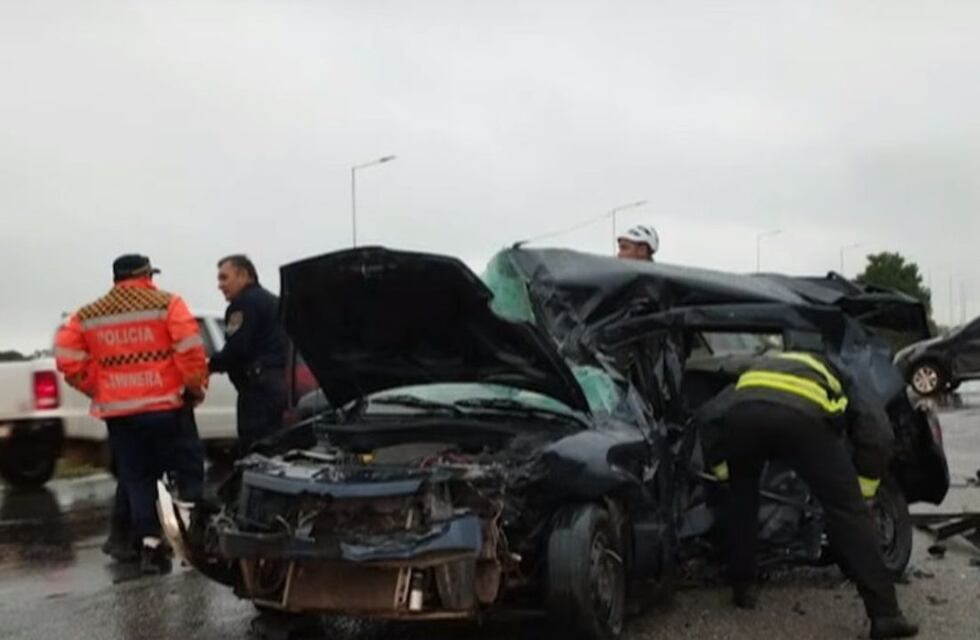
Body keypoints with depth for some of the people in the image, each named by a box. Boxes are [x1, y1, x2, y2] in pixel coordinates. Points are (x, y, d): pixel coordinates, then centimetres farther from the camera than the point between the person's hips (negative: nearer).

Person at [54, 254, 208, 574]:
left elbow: (68, 359, 3)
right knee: (183, 470, 12)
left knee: (135, 479, 9)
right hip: (164, 405, -3)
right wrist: (196, 386, 0)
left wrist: (98, 389, 13)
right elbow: (190, 349, -12)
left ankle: (149, 542, 3)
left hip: (118, 411, 3)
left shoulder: (87, 316, 9)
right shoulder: (167, 304, -2)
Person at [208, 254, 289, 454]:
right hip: (278, 384, 10)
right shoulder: (272, 301, 24)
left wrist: (210, 366, -1)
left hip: (259, 386, -10)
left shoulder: (244, 303, -7)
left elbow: (236, 349, -15)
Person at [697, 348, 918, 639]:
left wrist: (720, 465, 38)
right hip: (804, 415, -2)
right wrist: (864, 489, 30)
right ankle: (885, 615, 9)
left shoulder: (754, 370, 46)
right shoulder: (837, 379, 40)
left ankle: (743, 588, 35)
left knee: (743, 497, 30)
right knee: (849, 512, 10)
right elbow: (877, 432, 21)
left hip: (744, 410, 2)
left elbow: (708, 414, 32)